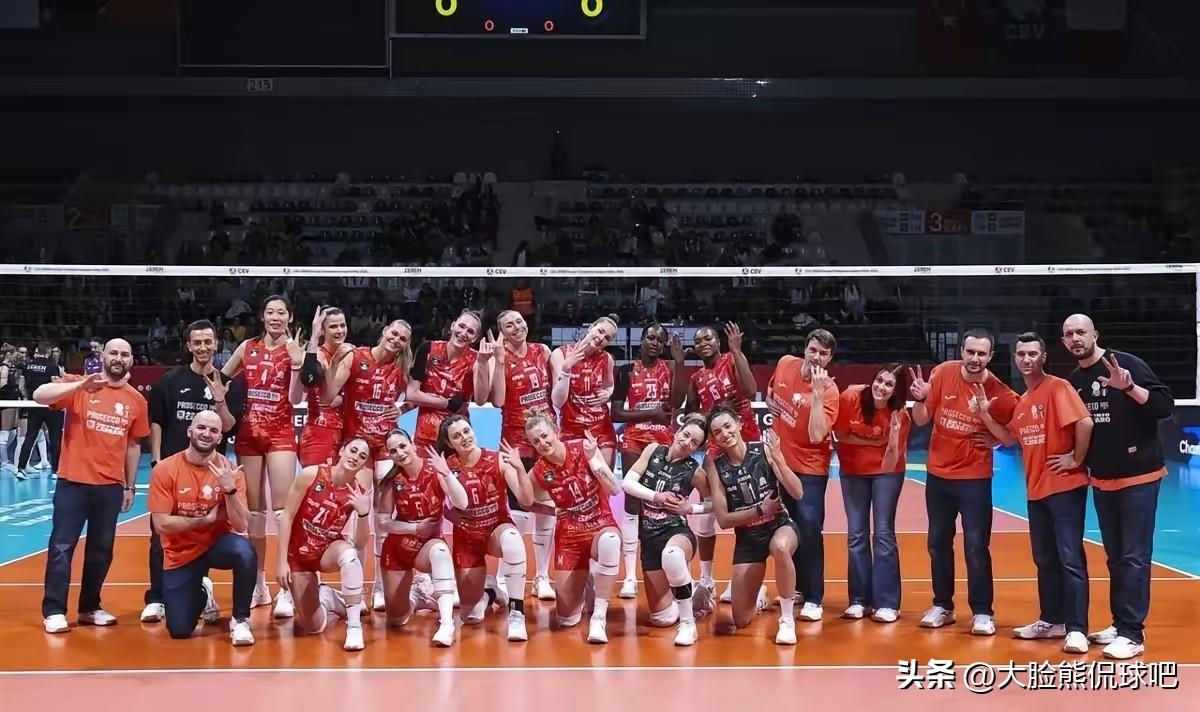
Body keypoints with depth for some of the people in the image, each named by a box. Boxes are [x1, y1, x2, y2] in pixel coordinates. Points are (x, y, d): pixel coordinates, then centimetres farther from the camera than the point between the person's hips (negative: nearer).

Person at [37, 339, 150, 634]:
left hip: (111, 486, 3)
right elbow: (39, 396, -18)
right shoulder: (80, 386, -3)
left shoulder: (136, 400, 6)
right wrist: (79, 385, -31)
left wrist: (129, 487, 13)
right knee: (62, 546, -1)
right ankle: (53, 611, 6)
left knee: (102, 549, 11)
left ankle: (90, 607, 24)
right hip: (74, 481, -3)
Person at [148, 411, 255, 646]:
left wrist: (229, 488, -30)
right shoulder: (165, 470, -13)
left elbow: (241, 525, -17)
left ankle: (240, 620, -13)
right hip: (181, 554, 0)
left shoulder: (230, 470, -11)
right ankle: (202, 595, 31)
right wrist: (206, 519, -16)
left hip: (218, 544, 0)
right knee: (179, 631, -6)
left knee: (244, 551, -36)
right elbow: (161, 524, -16)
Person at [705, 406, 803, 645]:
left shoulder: (764, 450, -13)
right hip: (747, 538, 2)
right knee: (741, 621, 2)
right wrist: (760, 511, -17)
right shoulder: (715, 466, -9)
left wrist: (777, 458, -30)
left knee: (780, 547, -42)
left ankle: (787, 619, -22)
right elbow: (723, 520, -7)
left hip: (780, 526, -2)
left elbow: (798, 493, -19)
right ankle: (758, 598, 41)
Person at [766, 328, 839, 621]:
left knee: (809, 528, -14)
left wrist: (817, 394, -34)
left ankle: (814, 599, -5)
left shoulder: (829, 390, -21)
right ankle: (799, 586, 32)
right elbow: (771, 393, 19)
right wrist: (773, 407, 5)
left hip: (810, 467, -6)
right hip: (780, 460, 6)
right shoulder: (785, 364, -5)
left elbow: (817, 435, -32)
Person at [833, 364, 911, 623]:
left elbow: (890, 464, -23)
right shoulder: (851, 397, -20)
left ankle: (888, 604, 0)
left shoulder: (900, 416, -21)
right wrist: (874, 441, -17)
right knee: (856, 534, 3)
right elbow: (840, 435, -9)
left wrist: (893, 437, -38)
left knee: (883, 533, -6)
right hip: (852, 471, 2)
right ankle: (859, 600, 12)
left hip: (886, 472, -2)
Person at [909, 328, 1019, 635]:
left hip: (975, 478, -3)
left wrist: (992, 439, -16)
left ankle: (982, 612, 8)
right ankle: (942, 606, 24)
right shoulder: (943, 373, -7)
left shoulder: (999, 393, -12)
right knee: (938, 543, 12)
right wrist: (920, 399, -21)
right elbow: (922, 420, -2)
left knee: (976, 546, -3)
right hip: (938, 475, 3)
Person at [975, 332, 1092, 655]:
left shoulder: (1057, 387, -11)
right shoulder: (1022, 401, 14)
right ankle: (1052, 621, 24)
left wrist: (1076, 460, -14)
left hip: (1065, 487, -9)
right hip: (1036, 490, 9)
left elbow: (1085, 422, -21)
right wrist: (985, 414, 7)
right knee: (1045, 559, 14)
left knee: (1070, 559, -9)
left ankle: (1076, 629, -8)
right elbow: (1010, 438, 19)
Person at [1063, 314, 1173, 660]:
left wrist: (1129, 387, -31)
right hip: (1101, 480, 6)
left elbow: (1166, 406, -17)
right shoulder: (1073, 380, 7)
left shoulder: (1127, 363, -12)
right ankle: (1120, 624, 21)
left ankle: (1133, 634, -3)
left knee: (1134, 557, -5)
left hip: (1138, 476, -6)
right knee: (1115, 557, 13)